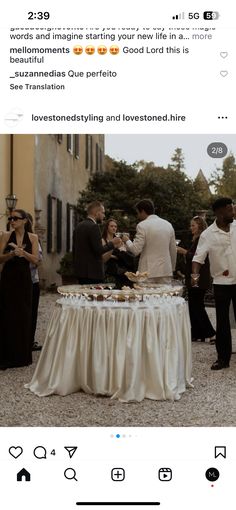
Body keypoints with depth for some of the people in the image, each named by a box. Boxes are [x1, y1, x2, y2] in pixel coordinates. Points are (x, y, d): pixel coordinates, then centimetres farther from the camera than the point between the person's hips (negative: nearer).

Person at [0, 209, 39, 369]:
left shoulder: (32, 237, 3)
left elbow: (35, 259, -6)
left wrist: (22, 252, -22)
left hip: (24, 279, 1)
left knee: (24, 315, 5)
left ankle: (23, 355, 19)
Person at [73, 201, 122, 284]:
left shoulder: (79, 226, 11)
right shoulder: (93, 227, -15)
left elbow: (74, 249, 16)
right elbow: (99, 250, -19)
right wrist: (112, 244, -5)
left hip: (80, 270, 9)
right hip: (92, 272, -9)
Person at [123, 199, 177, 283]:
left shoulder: (142, 226, -9)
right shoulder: (168, 224, 9)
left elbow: (136, 250, -12)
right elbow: (173, 250, 13)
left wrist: (127, 241, 7)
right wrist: (172, 268, 23)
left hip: (149, 271, -5)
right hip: (166, 270, 5)